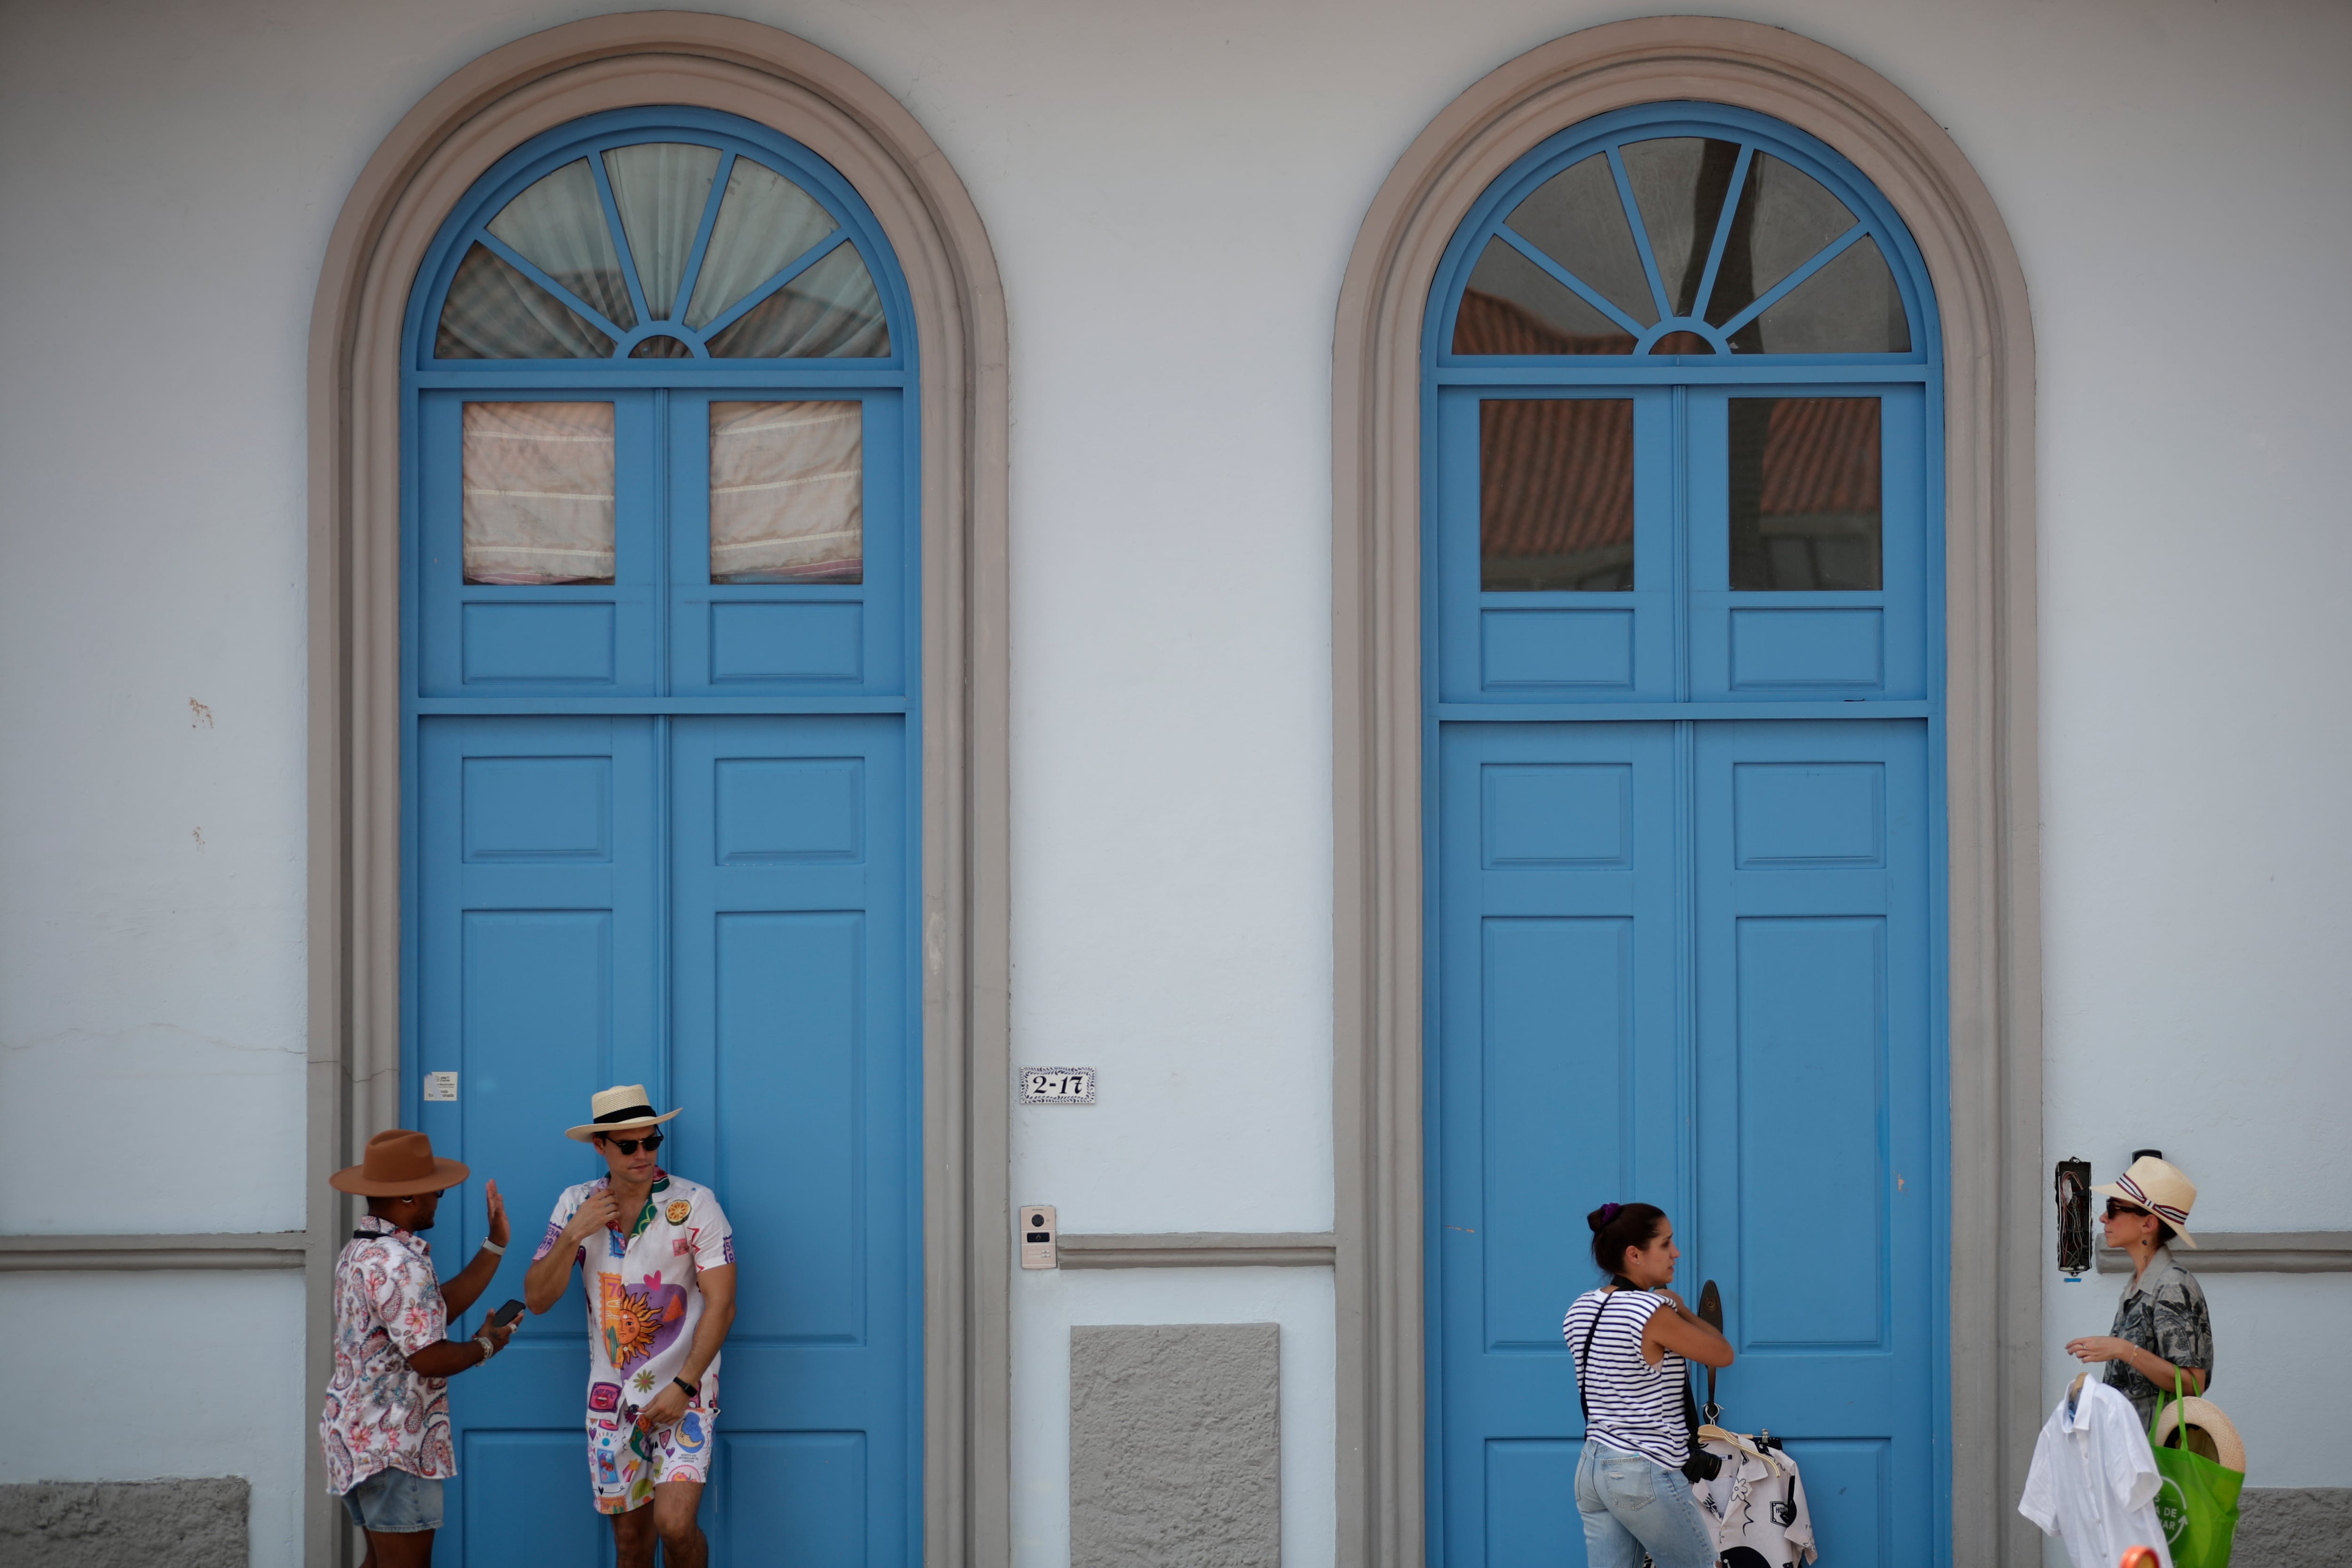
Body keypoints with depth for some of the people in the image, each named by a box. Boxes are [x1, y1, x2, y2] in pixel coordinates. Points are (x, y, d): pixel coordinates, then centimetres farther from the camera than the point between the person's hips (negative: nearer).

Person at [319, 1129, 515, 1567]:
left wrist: (495, 1246, 12)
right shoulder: (402, 1264, -21)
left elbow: (434, 1308, 11)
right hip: (395, 1444, -10)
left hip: (358, 1433, 10)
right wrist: (486, 1346, -4)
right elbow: (429, 1358, -23)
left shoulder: (359, 1251, 12)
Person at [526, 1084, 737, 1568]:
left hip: (683, 1392, -4)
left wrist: (683, 1387, -17)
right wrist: (572, 1236, -14)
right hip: (611, 1397, 4)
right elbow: (537, 1299, 1)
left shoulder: (694, 1204, -8)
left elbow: (721, 1304, -10)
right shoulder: (576, 1205, 4)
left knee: (674, 1524, -19)